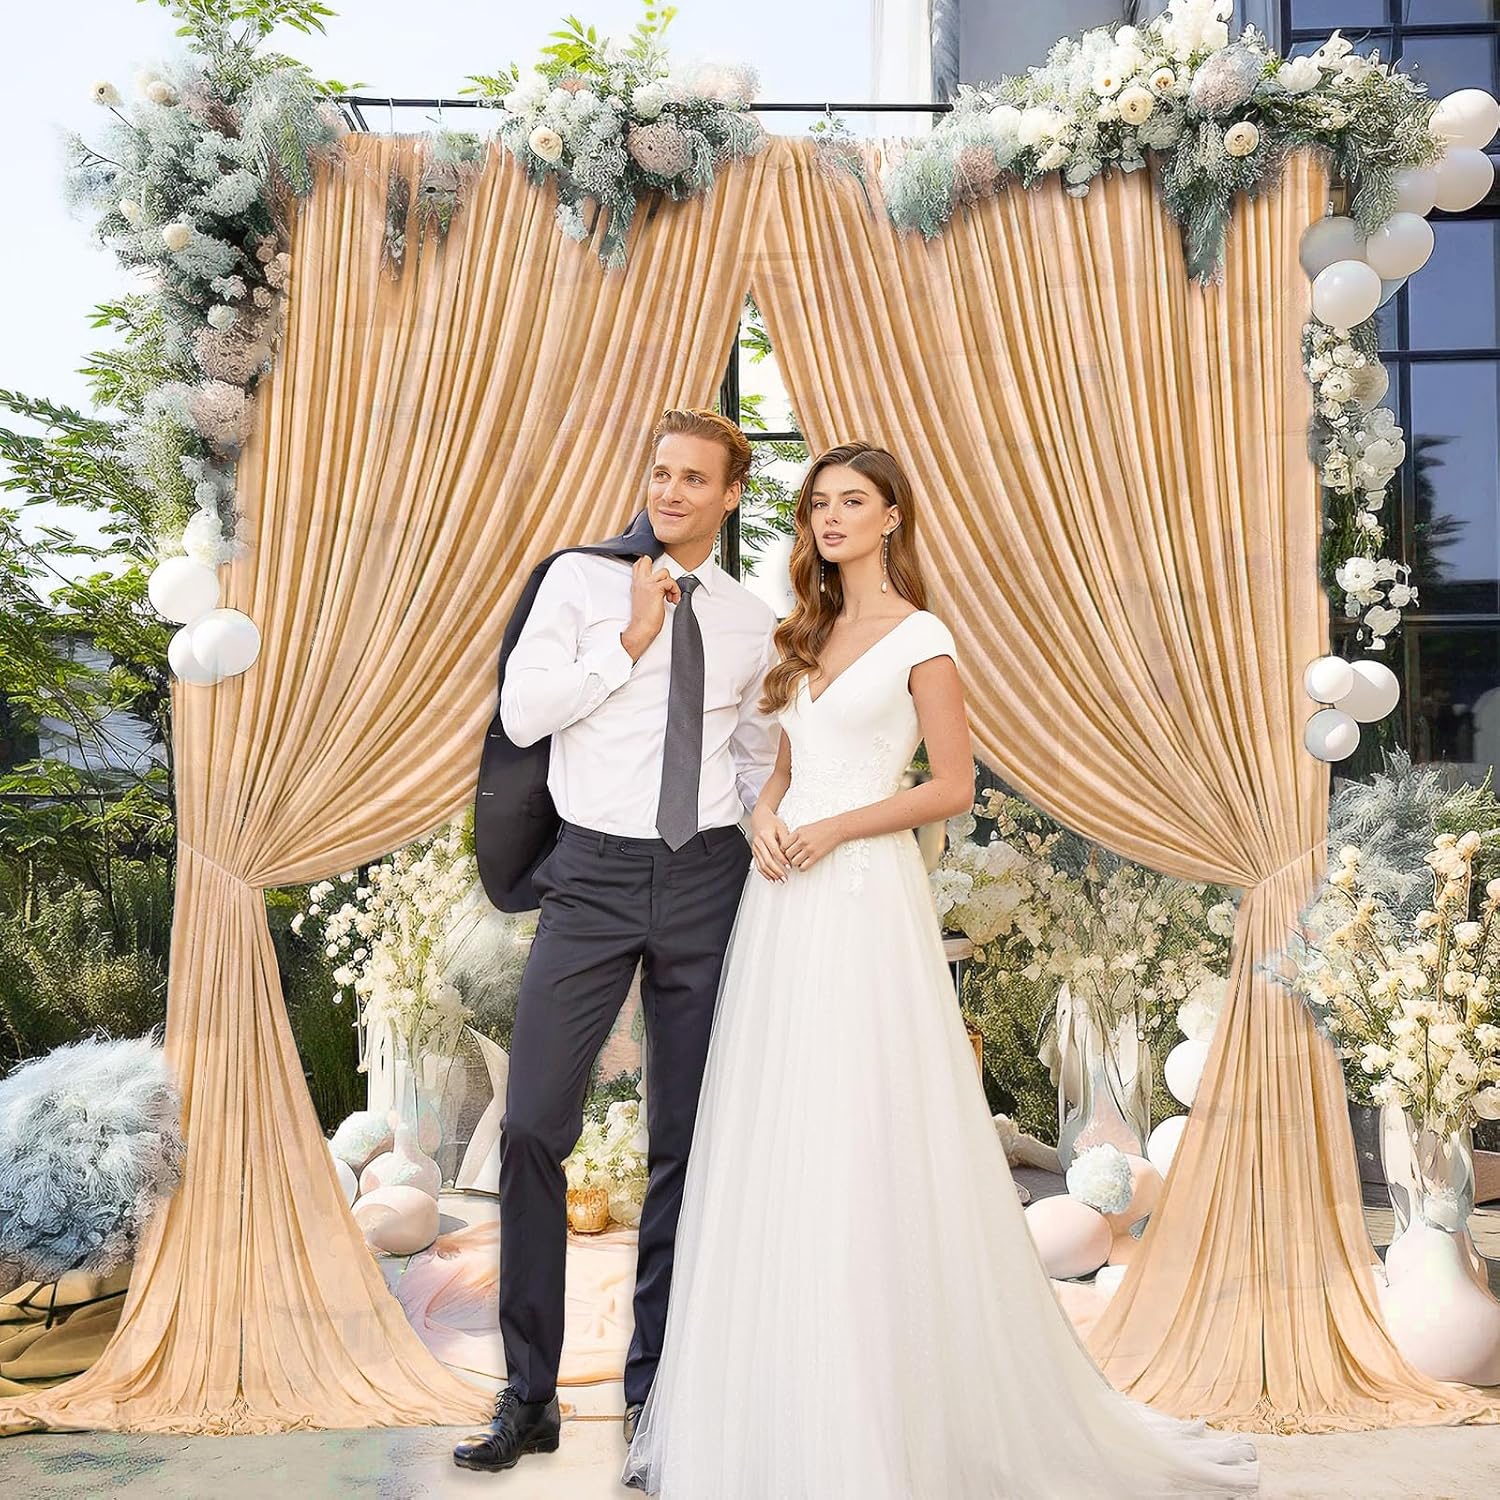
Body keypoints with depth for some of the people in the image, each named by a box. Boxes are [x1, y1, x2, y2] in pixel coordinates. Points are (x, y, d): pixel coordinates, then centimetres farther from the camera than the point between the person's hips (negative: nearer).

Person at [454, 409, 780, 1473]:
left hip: (706, 882, 3)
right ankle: (530, 1396, 7)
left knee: (687, 1138, 7)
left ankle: (657, 1381, 21)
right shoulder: (580, 579, 2)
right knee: (534, 1127, -7)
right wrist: (630, 639, -9)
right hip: (595, 875, -2)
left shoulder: (753, 623, 11)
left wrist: (757, 836, 9)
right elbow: (521, 713, -7)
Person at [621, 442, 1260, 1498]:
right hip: (785, 900, 7)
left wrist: (840, 826, -15)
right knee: (775, 1143, 7)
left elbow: (954, 786, -5)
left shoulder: (920, 639, -3)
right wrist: (767, 815, -1)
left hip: (865, 897, -7)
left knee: (865, 1147, -5)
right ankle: (780, 1415, 19)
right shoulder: (810, 633, 17)